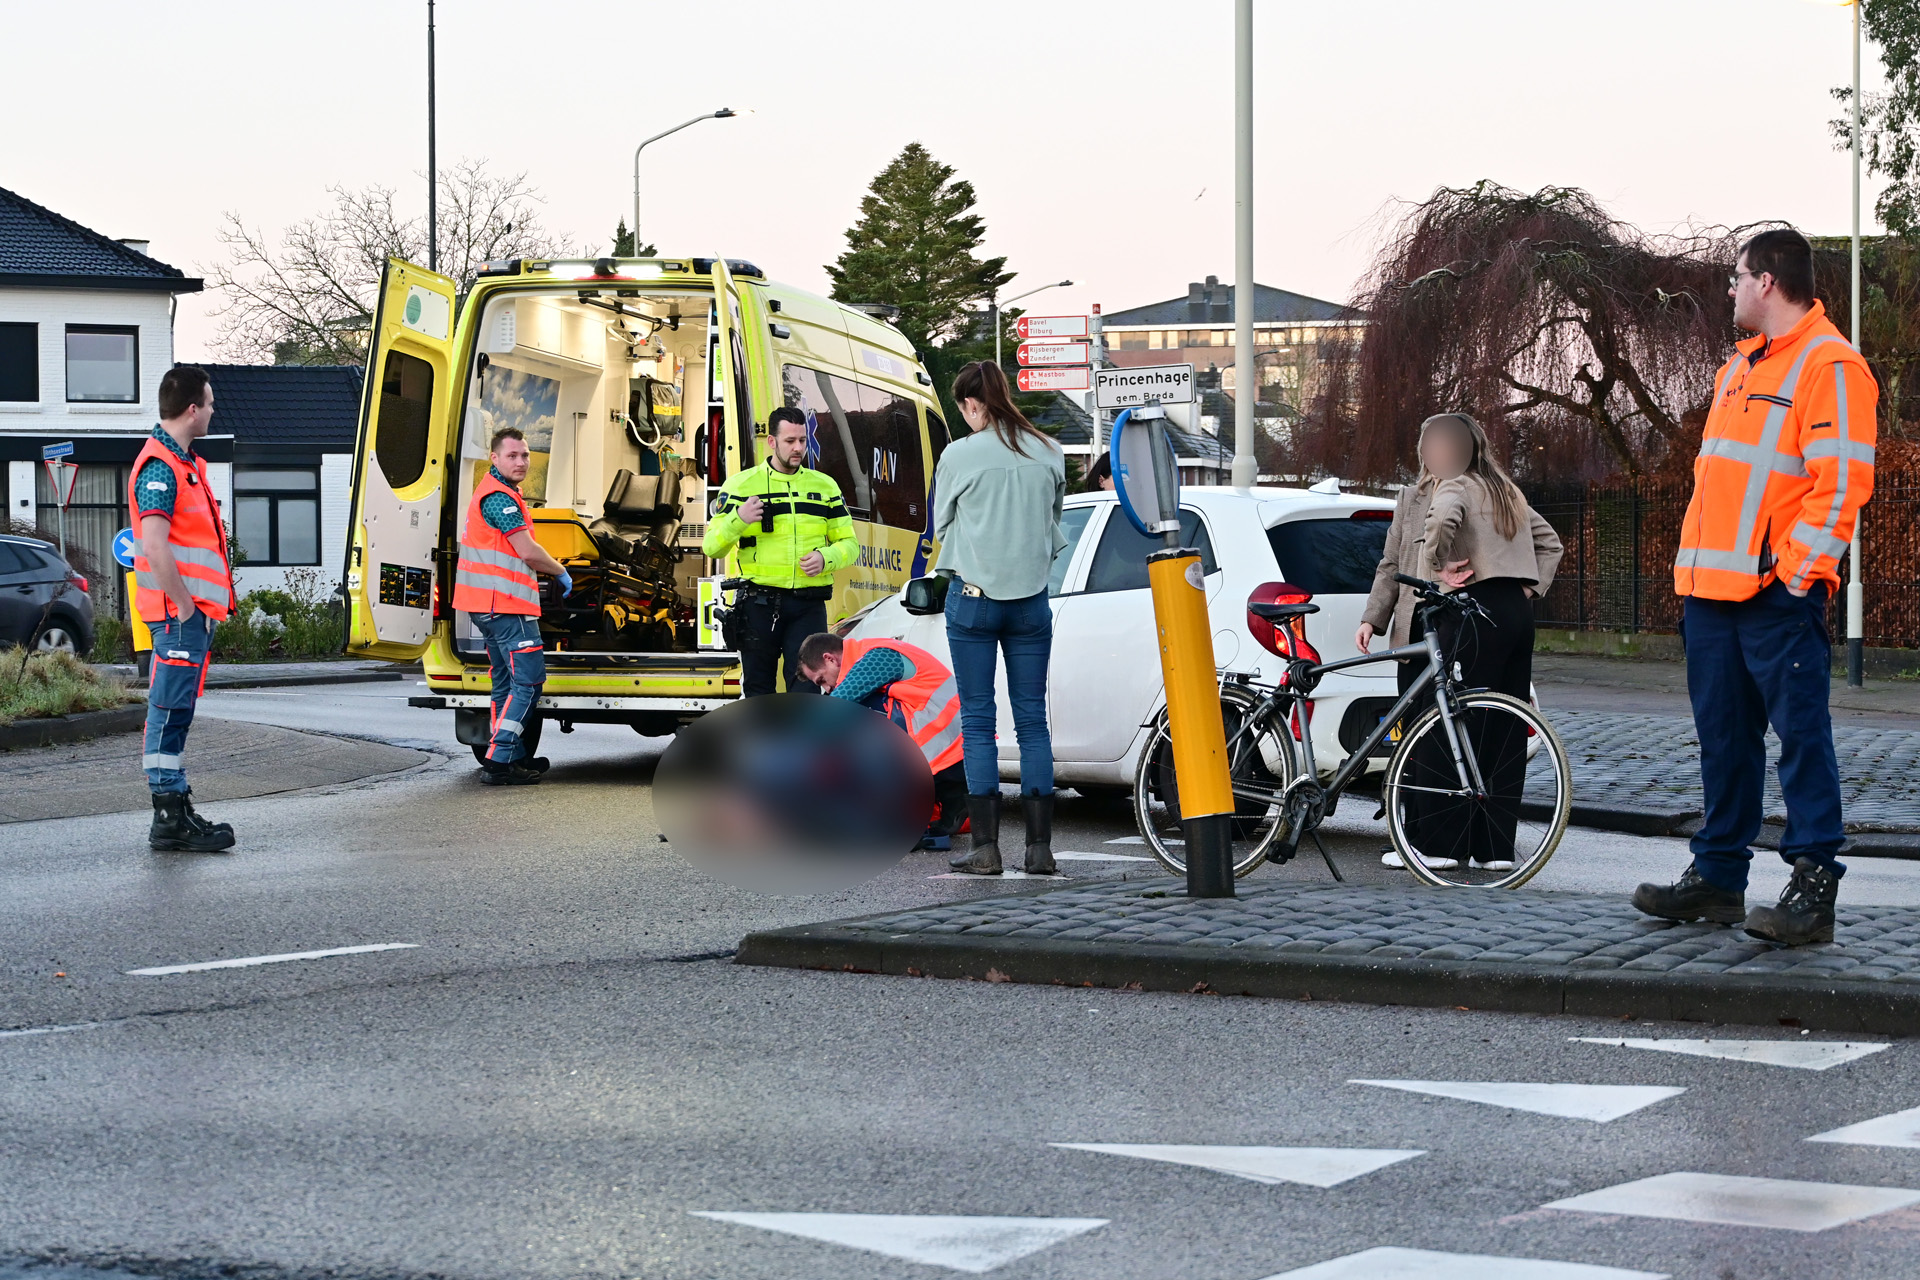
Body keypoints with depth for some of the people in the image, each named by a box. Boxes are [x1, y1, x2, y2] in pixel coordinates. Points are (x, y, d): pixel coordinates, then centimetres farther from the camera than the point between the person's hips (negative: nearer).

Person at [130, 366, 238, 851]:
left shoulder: (184, 462, 18)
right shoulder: (160, 466, -16)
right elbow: (155, 547, -25)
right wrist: (184, 606, -19)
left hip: (196, 610, 10)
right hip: (181, 612, -10)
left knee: (176, 711, 13)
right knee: (170, 710, -8)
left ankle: (177, 807, 18)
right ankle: (169, 820, -7)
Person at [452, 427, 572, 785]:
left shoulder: (491, 490, 20)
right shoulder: (500, 497, -15)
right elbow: (528, 552, -17)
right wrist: (562, 572, -1)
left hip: (488, 605, 11)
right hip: (506, 604, -11)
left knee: (507, 681, 16)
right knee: (529, 680, -11)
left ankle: (515, 757, 23)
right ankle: (498, 762, -15)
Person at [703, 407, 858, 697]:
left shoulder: (825, 486, 12)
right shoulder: (741, 485, 4)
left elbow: (848, 543, 15)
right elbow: (712, 547, 0)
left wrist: (826, 558, -7)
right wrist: (738, 519, -18)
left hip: (809, 605, 1)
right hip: (759, 604, -1)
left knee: (806, 687, -10)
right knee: (758, 689, 5)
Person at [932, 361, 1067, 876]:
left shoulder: (960, 455, -8)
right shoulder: (1048, 453, 3)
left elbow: (942, 524, 6)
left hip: (973, 596, -3)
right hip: (1032, 598, 3)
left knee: (978, 721, 1)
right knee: (1032, 719, 6)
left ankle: (985, 845, -2)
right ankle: (1040, 846, 4)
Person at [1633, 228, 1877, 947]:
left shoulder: (1829, 365, -7)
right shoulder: (1739, 367, 21)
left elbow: (1841, 481, -14)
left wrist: (1799, 572, -18)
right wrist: (1695, 568, 18)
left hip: (1779, 595, -9)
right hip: (1713, 590, 9)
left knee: (1801, 737, -7)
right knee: (1724, 738, 11)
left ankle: (1813, 888, -7)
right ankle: (1718, 877, 17)